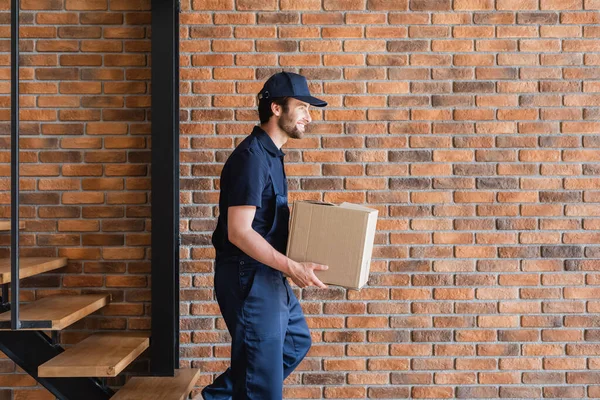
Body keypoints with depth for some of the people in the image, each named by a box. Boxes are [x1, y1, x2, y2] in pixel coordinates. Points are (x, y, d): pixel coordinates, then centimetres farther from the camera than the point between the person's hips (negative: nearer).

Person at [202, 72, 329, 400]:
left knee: (297, 340, 25)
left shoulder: (271, 154, 11)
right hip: (247, 276, -10)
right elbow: (239, 232, -25)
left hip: (267, 274, 10)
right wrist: (291, 267, -27)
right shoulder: (251, 157, -20)